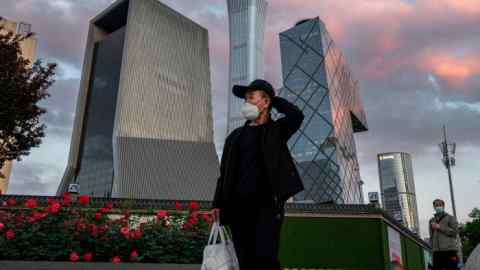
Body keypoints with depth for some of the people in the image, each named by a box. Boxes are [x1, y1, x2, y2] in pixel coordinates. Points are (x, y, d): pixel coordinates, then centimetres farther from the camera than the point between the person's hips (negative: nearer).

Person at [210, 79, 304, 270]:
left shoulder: (276, 130, 9)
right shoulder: (235, 136, 19)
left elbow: (296, 115, -12)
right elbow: (225, 172, 14)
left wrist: (274, 100, 5)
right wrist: (218, 203, 4)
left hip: (267, 203, -4)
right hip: (238, 205, 4)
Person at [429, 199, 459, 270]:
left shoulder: (450, 218, 7)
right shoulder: (432, 221, 18)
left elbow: (455, 231, -6)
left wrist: (440, 227, -7)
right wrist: (432, 246, 7)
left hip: (449, 250, -4)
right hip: (437, 252, 4)